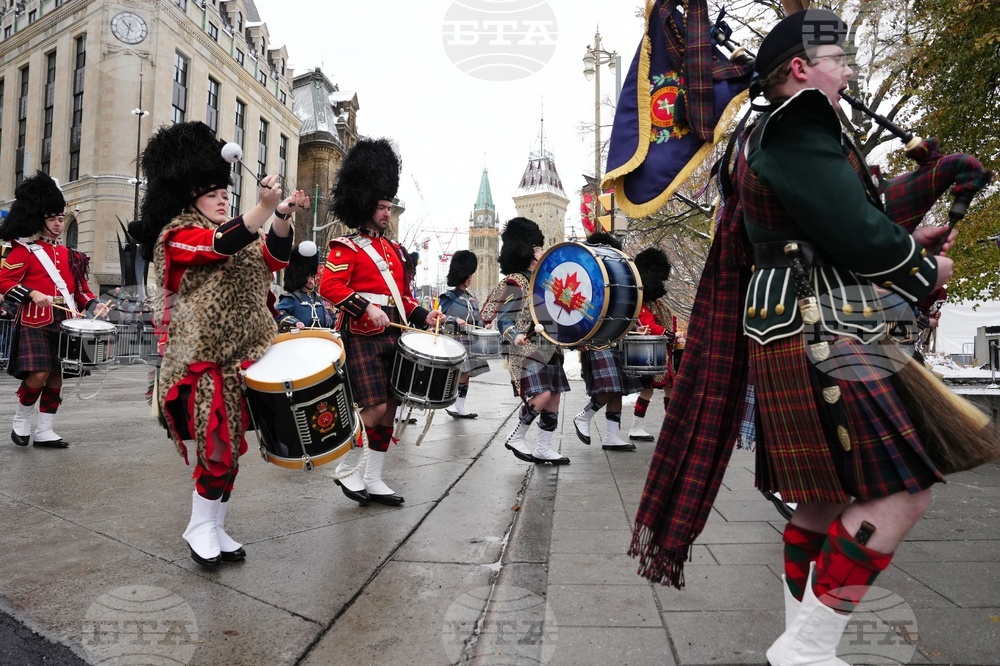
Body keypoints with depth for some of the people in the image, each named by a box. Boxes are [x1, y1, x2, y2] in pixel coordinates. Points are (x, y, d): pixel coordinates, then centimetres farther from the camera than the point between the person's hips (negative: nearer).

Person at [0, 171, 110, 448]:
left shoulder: (68, 255, 16)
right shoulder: (24, 249, -1)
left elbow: (80, 288, 17)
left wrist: (94, 304, -2)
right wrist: (32, 294, -21)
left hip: (64, 324, 6)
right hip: (35, 322, -6)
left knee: (56, 378, 6)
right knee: (38, 375, -16)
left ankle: (44, 431, 14)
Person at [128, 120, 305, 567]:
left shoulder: (234, 233, 17)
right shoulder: (176, 235, -5)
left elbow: (273, 259, 2)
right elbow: (222, 244, -26)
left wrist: (282, 217, -15)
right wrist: (265, 206, -40)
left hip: (240, 358, 7)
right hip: (202, 361, -7)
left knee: (229, 446, 9)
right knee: (219, 446, -9)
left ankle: (213, 529, 20)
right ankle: (202, 528, 9)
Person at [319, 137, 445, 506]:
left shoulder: (395, 250, 18)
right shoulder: (346, 248, -3)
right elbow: (330, 286, -15)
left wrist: (424, 316, 6)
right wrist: (367, 309, -25)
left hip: (394, 337, 7)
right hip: (363, 338, -7)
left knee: (389, 408, 7)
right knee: (375, 407, -12)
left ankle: (373, 479, 17)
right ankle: (346, 469, 10)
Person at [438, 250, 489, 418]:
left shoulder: (472, 299, 16)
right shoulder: (448, 297, -5)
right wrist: (456, 320, -22)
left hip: (470, 342, 7)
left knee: (466, 375, 8)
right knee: (460, 374, -10)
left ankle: (461, 406, 15)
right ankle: (451, 404, 2)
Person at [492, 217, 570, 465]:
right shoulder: (515, 283, -9)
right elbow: (504, 320, -15)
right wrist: (515, 336, -34)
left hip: (550, 350, 9)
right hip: (527, 351, -9)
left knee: (553, 399, 7)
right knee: (541, 396, -20)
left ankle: (543, 449, 17)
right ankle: (516, 438, 1)